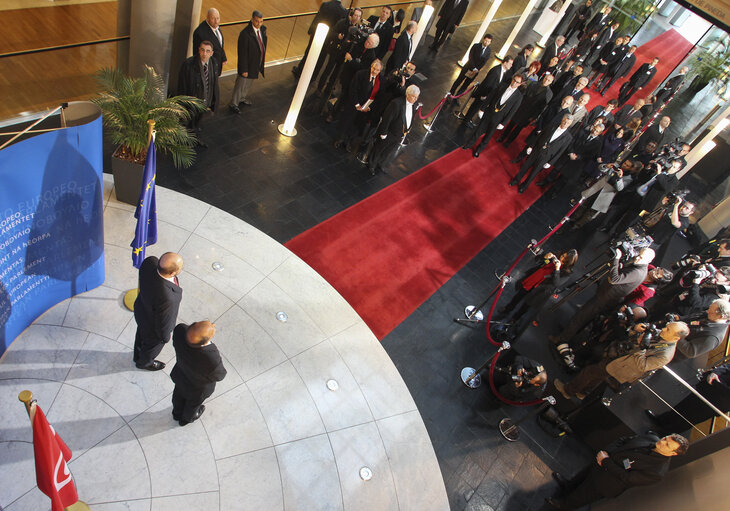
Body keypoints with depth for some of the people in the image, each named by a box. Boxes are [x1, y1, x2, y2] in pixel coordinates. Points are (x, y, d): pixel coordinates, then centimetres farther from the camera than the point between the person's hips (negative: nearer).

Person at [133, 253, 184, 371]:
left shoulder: (150, 261, -33)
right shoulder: (166, 299, -49)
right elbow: (162, 323, -27)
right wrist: (165, 337, -6)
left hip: (142, 309, 6)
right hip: (153, 327, -6)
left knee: (141, 334, 37)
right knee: (151, 345, 30)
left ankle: (138, 355, 70)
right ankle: (144, 362, 64)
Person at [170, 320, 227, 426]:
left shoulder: (180, 330, -38)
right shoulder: (212, 361, -48)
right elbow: (219, 375, -24)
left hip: (181, 373, 4)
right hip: (198, 388, -3)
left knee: (179, 394, 36)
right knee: (193, 403, 32)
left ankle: (177, 413, 68)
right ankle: (186, 419, 64)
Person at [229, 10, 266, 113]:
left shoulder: (262, 29, -6)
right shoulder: (245, 34, -29)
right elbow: (242, 53, -24)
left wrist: (263, 57, 19)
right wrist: (243, 70, -21)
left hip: (257, 64, 7)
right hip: (248, 64, -7)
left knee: (249, 83, 27)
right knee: (240, 84, 9)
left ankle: (242, 97, 50)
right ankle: (234, 104, 27)